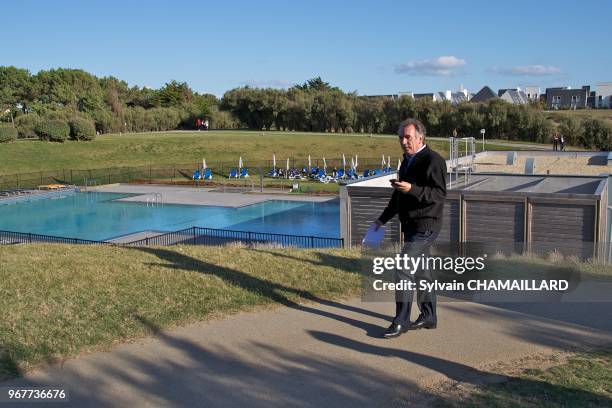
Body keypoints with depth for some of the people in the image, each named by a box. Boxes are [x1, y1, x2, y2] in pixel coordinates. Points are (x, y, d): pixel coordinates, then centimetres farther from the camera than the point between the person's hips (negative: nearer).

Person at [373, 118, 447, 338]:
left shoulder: (432, 160, -14)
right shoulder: (408, 160, 15)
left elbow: (440, 194, -22)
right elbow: (399, 196, 23)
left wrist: (412, 189, -33)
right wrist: (382, 219, 22)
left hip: (425, 227, -9)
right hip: (412, 226, 10)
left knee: (403, 271, -13)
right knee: (420, 271, 16)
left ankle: (401, 322, -5)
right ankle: (428, 317, 28)